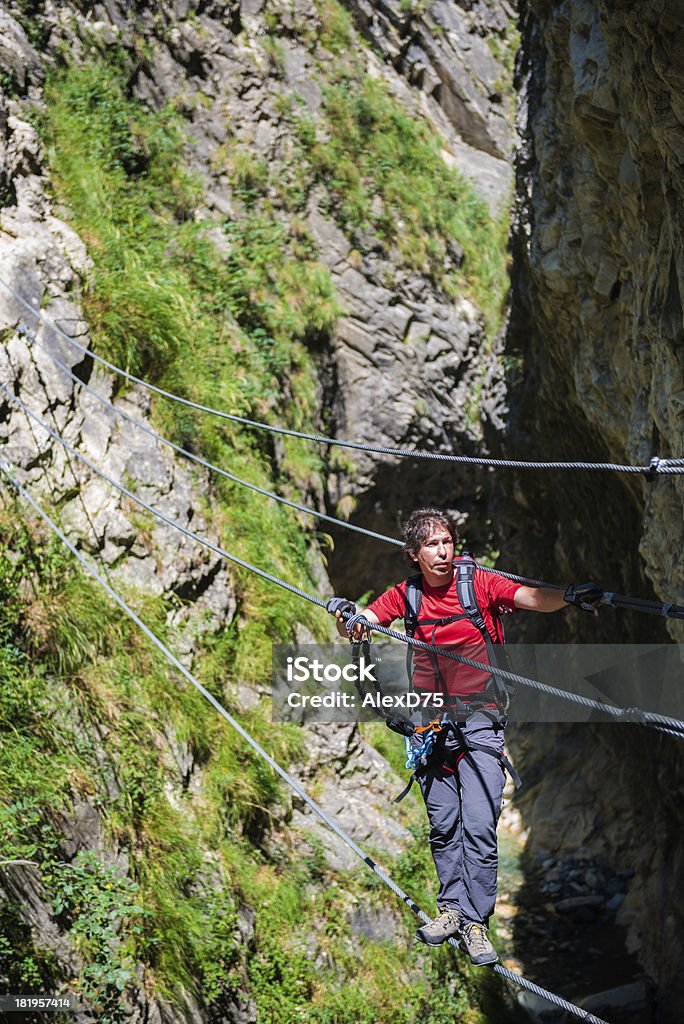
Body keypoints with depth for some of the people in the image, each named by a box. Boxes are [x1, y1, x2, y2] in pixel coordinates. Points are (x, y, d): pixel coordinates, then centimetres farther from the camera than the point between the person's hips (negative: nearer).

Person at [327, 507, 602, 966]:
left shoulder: (479, 583, -8)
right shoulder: (406, 595, 1)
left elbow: (531, 598, -21)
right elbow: (359, 625, -3)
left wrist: (569, 596, -41)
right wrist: (344, 616, -27)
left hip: (480, 720, -3)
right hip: (431, 722, 3)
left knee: (479, 824, -9)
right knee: (442, 824, 11)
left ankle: (475, 920, 2)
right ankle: (451, 907, 24)